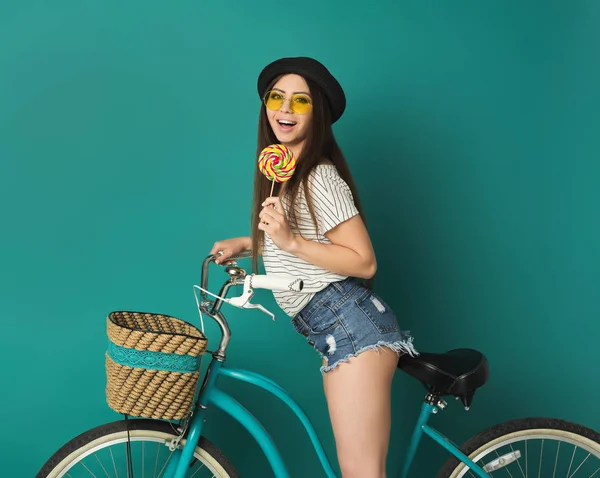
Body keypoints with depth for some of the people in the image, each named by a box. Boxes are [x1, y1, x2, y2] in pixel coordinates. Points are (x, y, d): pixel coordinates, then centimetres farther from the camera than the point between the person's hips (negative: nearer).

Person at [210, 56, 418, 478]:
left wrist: (291, 241, -21)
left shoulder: (320, 177, -12)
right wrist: (247, 243, 21)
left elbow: (364, 262, -15)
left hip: (350, 325, -10)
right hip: (337, 331, 10)